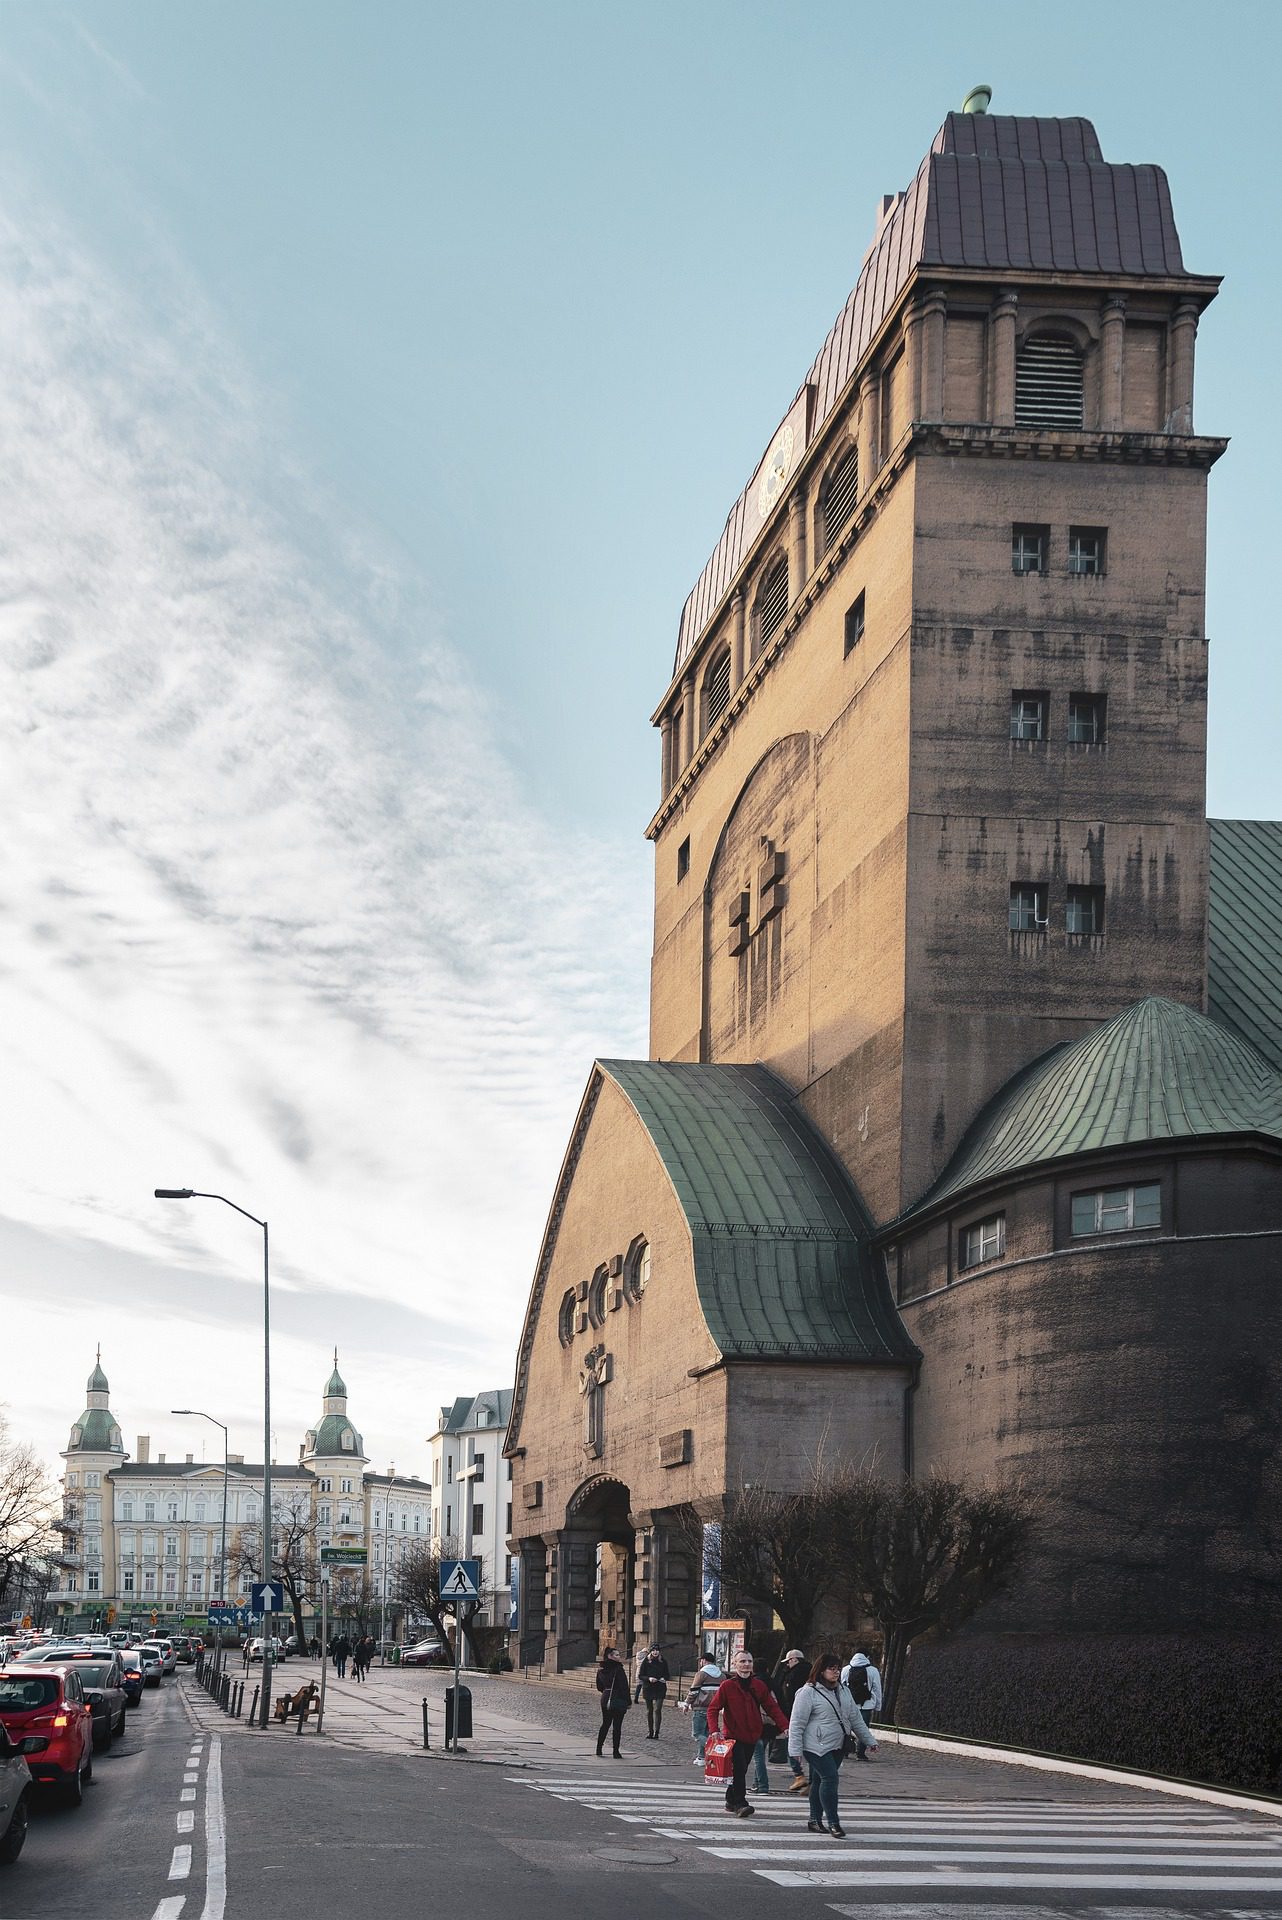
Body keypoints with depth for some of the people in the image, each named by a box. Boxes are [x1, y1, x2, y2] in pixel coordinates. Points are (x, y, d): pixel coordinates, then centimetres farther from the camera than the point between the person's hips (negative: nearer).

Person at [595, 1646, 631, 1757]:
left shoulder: (601, 1670, 5)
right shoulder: (618, 1669, -16)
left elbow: (599, 1686, 12)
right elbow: (624, 1687, -15)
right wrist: (628, 1701, -10)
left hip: (605, 1700, 6)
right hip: (618, 1701, -6)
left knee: (605, 1724, 17)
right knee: (617, 1726, 1)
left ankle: (599, 1749, 18)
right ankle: (616, 1751, 2)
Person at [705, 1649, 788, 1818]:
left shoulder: (759, 1685, 4)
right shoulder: (727, 1686, -8)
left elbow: (772, 1707, 7)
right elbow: (713, 1708, -7)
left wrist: (784, 1726, -6)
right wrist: (714, 1729, -23)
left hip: (752, 1737, 5)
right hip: (733, 1735, -5)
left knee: (741, 1770, 13)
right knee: (739, 1769, -15)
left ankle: (731, 1801, 27)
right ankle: (740, 1804, -14)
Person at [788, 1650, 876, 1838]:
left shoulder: (842, 1691, 13)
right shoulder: (808, 1692, -10)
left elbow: (855, 1718, 19)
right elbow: (797, 1723, -11)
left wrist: (869, 1740, 17)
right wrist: (796, 1749, -15)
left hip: (837, 1746, 7)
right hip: (817, 1746, -7)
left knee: (820, 1781, 12)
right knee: (830, 1777, -16)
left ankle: (815, 1820, 20)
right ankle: (833, 1823, -13)